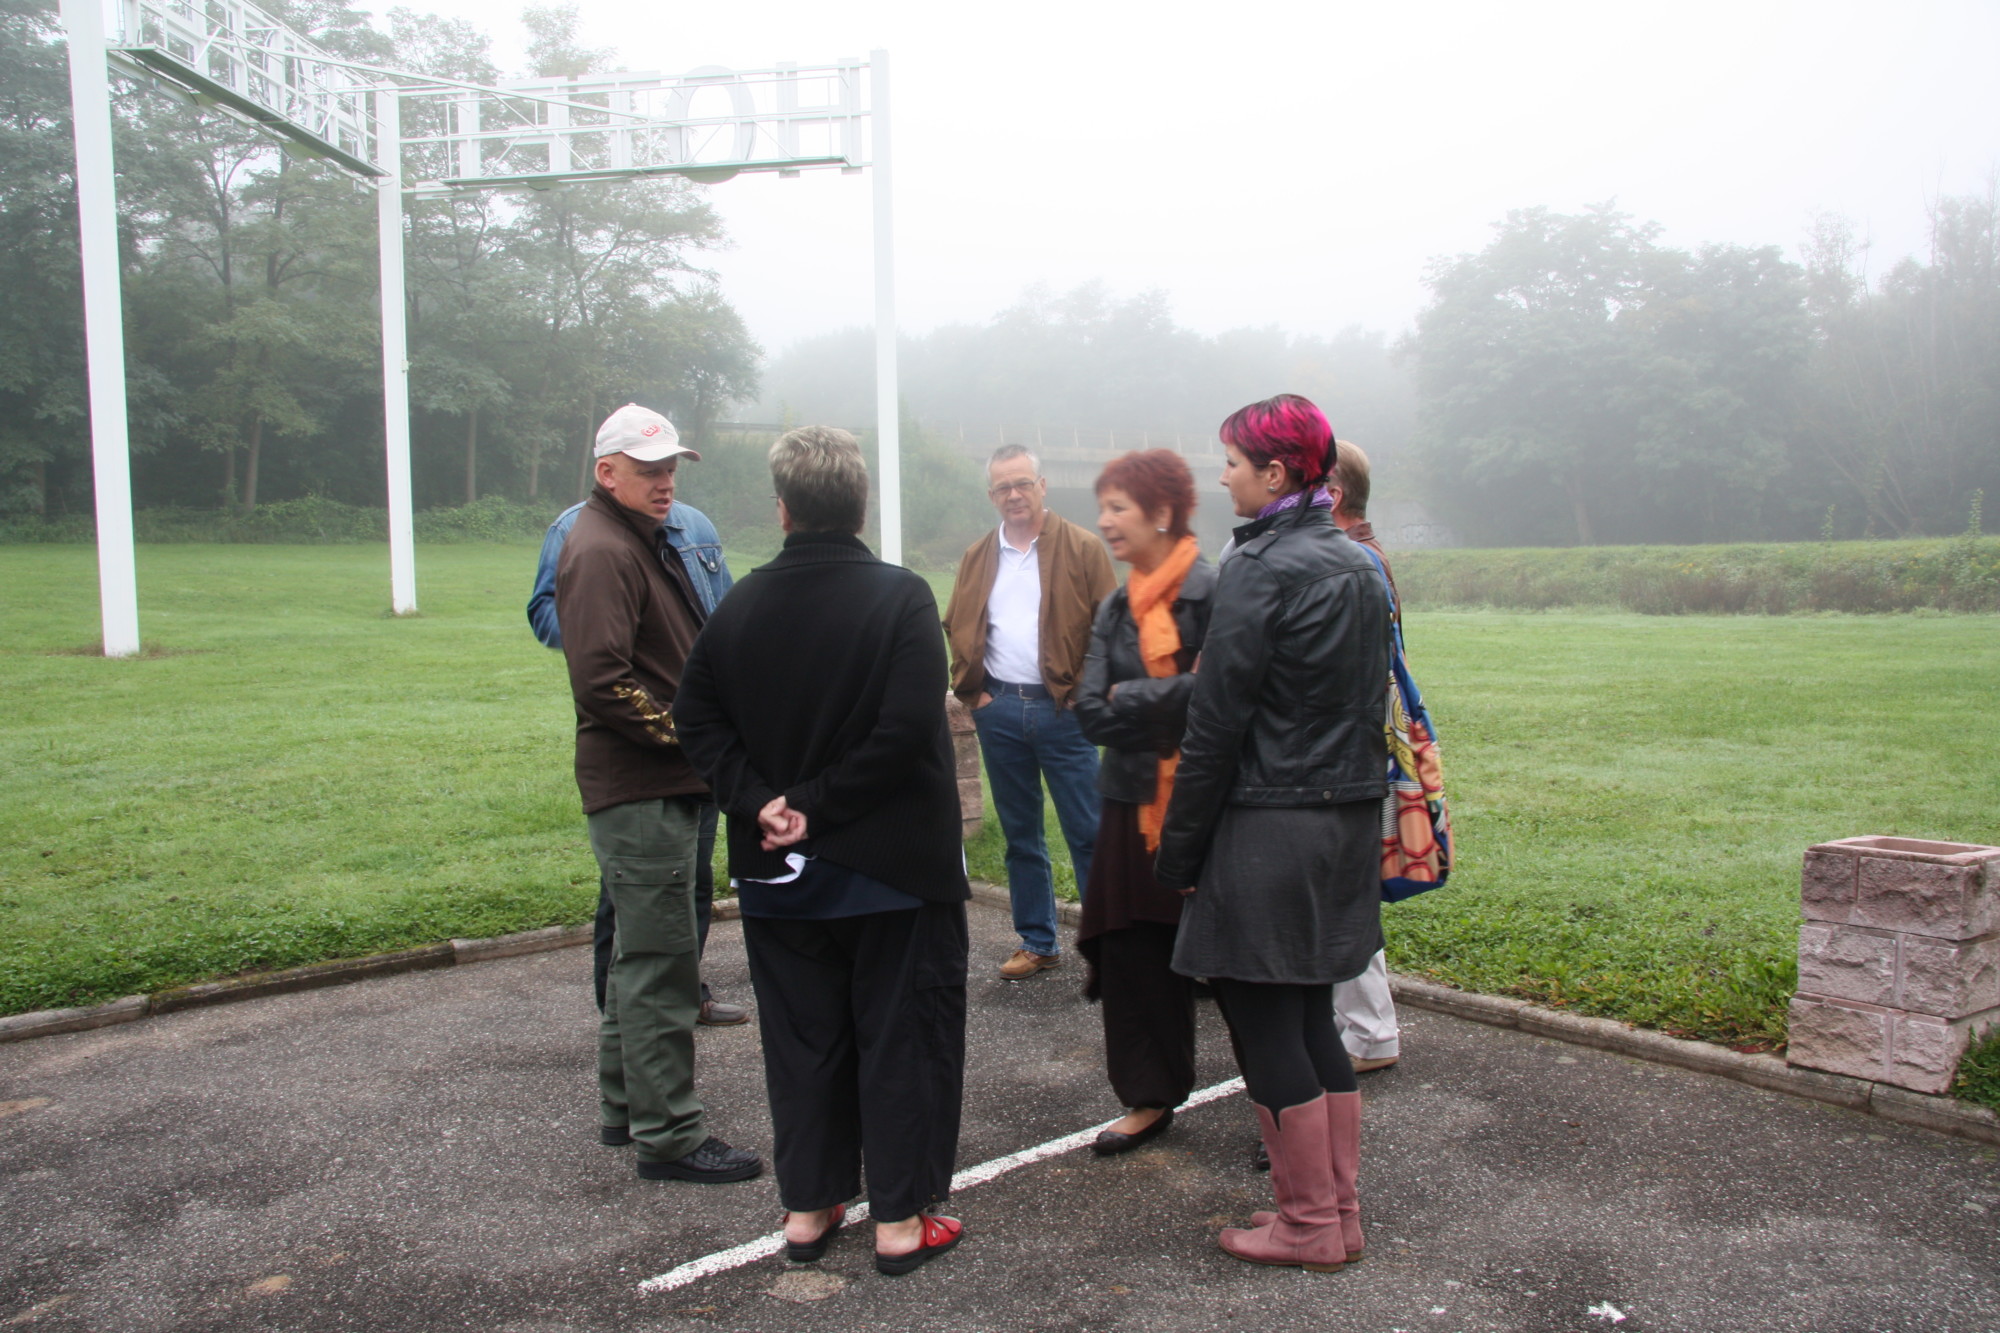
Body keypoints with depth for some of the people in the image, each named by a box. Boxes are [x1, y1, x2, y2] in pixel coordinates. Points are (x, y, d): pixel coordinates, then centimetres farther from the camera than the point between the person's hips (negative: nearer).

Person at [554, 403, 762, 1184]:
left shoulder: (645, 543, 19)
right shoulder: (600, 551, -14)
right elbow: (600, 681, -24)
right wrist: (681, 729, -16)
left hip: (665, 785, 11)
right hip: (638, 792, -11)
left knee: (644, 951, 18)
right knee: (662, 963, -5)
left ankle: (626, 1109, 31)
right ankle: (668, 1136, 4)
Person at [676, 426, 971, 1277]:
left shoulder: (740, 605, 0)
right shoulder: (900, 598, -13)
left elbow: (698, 720, 1)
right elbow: (907, 729, -22)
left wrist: (762, 802, -6)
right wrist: (821, 806, -14)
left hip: (779, 871, 4)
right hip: (893, 865, -4)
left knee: (802, 1038, 16)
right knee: (902, 1037, 8)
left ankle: (807, 1208, 27)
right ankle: (901, 1219, 17)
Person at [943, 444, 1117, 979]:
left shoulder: (1084, 549, -2)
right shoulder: (977, 558, 12)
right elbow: (956, 632, 16)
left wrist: (1084, 692, -11)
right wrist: (971, 692, 5)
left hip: (1062, 709, -4)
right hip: (998, 711, 4)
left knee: (1088, 833, -2)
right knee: (1020, 835, 12)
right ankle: (1037, 942, 22)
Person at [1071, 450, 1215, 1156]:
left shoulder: (1216, 592, -10)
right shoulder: (1115, 609, 10)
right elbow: (1092, 713, 0)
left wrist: (1133, 699, -13)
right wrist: (1178, 697, -12)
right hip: (1134, 807, 6)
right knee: (1134, 958, 11)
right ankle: (1152, 1097, 28)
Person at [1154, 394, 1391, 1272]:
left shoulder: (1260, 569, -15)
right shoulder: (1360, 568, 11)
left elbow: (1216, 723, -15)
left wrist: (1178, 849, -9)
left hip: (1269, 828, -8)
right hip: (1349, 820, 9)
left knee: (1263, 1026, 4)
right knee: (1311, 1017, 17)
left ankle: (1311, 1226, 14)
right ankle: (1338, 1210, 26)